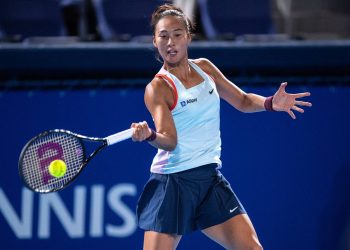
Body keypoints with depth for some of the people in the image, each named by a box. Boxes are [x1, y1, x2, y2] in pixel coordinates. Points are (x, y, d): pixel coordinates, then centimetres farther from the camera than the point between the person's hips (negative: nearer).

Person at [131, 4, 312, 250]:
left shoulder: (204, 68, 8)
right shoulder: (158, 88, -11)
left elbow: (243, 101, 18)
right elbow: (169, 141, -21)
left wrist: (270, 103, -2)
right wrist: (149, 135, -43)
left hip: (211, 179, 6)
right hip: (172, 183, -6)